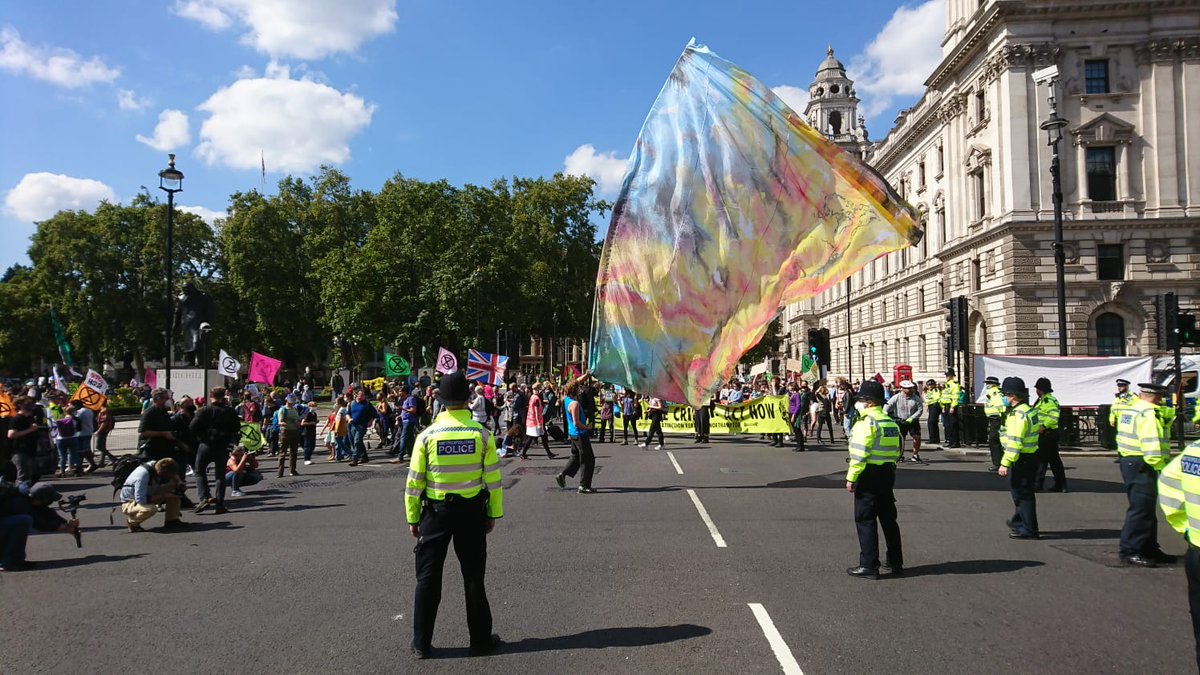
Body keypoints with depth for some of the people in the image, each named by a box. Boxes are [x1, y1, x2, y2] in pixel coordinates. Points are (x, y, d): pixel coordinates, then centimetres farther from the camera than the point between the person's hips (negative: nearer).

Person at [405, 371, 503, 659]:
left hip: (436, 511, 0)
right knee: (473, 576, 12)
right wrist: (494, 514, 6)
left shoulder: (427, 435, -9)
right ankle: (481, 639, 21)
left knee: (428, 578, 11)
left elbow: (414, 482, -5)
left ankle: (422, 643, 18)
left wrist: (412, 518, 5)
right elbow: (492, 479, -5)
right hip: (472, 511, 1)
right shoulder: (481, 434, -9)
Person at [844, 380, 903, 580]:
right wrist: (890, 473, 20)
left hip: (869, 476, -8)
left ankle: (869, 566, 1)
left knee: (865, 520, -1)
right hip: (888, 474, 8)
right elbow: (897, 451, 15)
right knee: (888, 519, 16)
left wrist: (851, 478, -14)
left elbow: (859, 454, -20)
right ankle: (895, 563, 23)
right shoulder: (891, 422, 12)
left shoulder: (866, 423, -15)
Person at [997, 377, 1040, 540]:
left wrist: (1005, 464, -25)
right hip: (1030, 456, 10)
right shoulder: (1030, 410, 12)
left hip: (1021, 459, -10)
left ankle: (1029, 530, 4)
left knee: (1022, 493, -2)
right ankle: (1018, 522, 36)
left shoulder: (1019, 414, -21)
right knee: (1019, 491, 22)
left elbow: (1015, 442, -26)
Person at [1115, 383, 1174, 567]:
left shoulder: (1129, 409, 13)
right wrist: (1161, 467, -14)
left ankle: (1149, 549, 26)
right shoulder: (1147, 414, -17)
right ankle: (1129, 551, -1)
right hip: (1142, 467, -11)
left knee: (1147, 510, 18)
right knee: (1140, 510, -5)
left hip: (1128, 461, 11)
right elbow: (1152, 448, -25)